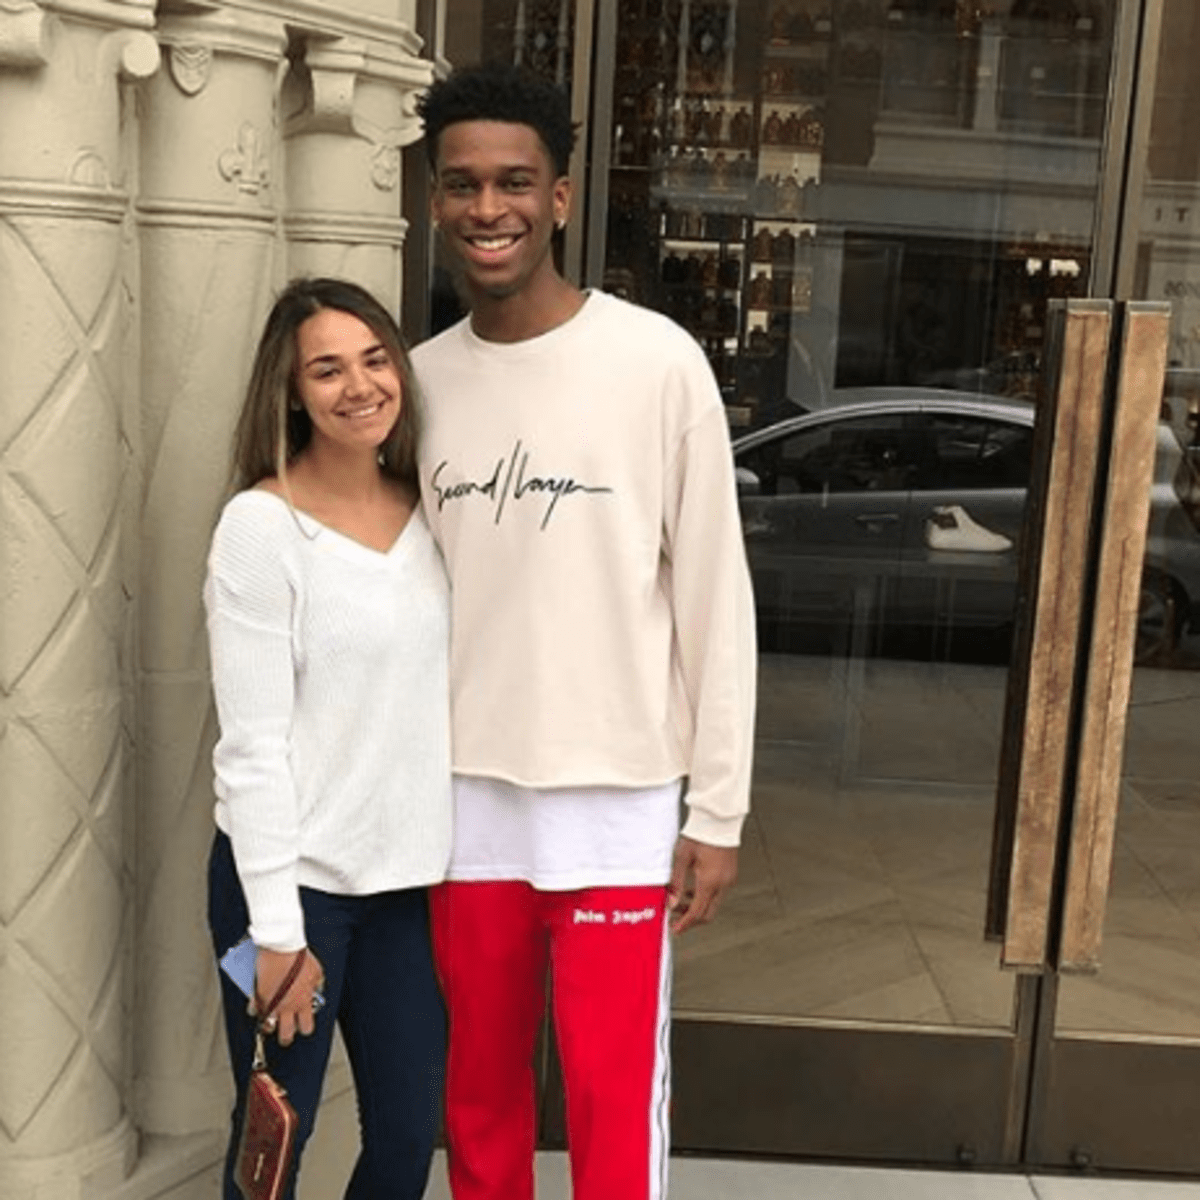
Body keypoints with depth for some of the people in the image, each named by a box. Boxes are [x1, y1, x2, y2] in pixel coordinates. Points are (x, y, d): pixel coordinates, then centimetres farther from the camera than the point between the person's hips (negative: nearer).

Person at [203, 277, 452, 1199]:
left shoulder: (425, 511, 5)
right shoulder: (260, 525, -13)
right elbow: (253, 744, -15)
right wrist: (276, 928, -15)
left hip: (408, 876, 5)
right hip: (289, 878, -5)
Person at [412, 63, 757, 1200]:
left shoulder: (658, 362, -9)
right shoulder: (422, 378, 3)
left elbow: (714, 597, -6)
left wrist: (717, 808, -6)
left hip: (616, 798, -3)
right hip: (462, 795, 4)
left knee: (615, 1096, 5)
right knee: (478, 1087, 17)